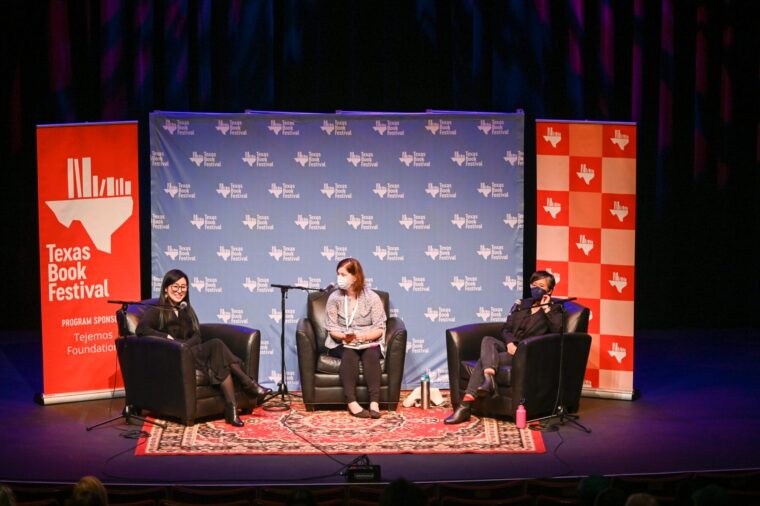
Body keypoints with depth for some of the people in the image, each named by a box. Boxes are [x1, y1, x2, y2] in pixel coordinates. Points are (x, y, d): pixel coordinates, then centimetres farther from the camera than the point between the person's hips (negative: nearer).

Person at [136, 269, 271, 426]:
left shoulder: (187, 310, 25)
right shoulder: (156, 311, 7)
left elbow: (197, 337, 10)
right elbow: (141, 329, -12)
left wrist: (184, 345, -12)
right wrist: (167, 337, -22)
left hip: (192, 353, 6)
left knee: (220, 360, -30)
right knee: (216, 345, -30)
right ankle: (250, 385, -32)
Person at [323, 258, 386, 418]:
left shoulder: (372, 297, 0)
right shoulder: (334, 298, 2)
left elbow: (379, 329, -3)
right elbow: (332, 328, 1)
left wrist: (363, 336, -22)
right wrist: (344, 337, -21)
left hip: (369, 342, 0)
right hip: (342, 343, 0)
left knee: (371, 354, -34)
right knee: (349, 354, -34)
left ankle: (374, 403, -45)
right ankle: (351, 402, -46)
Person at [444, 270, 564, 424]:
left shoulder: (553, 310, 11)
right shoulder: (521, 304, 24)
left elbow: (557, 329, -10)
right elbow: (506, 329, 15)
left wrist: (546, 309, -8)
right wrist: (510, 343, -6)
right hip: (509, 346, 5)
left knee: (484, 360, -27)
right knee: (487, 340, -30)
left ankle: (466, 404, -37)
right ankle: (489, 380, -51)